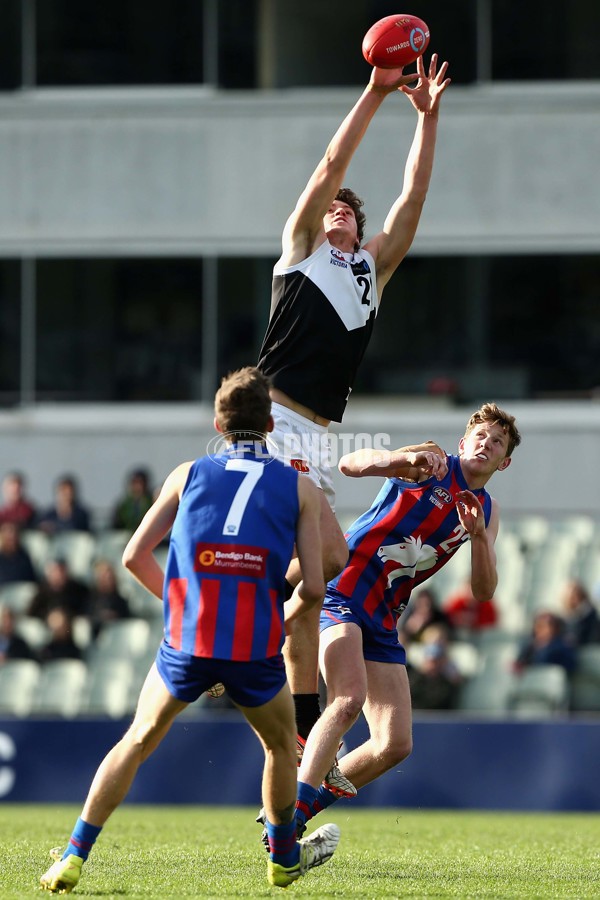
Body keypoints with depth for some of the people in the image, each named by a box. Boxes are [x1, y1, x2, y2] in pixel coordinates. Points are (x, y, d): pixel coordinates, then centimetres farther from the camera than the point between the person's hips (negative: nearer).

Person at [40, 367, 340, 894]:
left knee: (137, 743, 16)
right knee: (282, 746, 26)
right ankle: (284, 857, 41)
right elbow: (313, 587, 1)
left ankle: (74, 858, 10)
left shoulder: (188, 475, 8)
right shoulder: (300, 488, 5)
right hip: (256, 648, -1)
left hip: (187, 643, 1)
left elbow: (135, 556, 8)